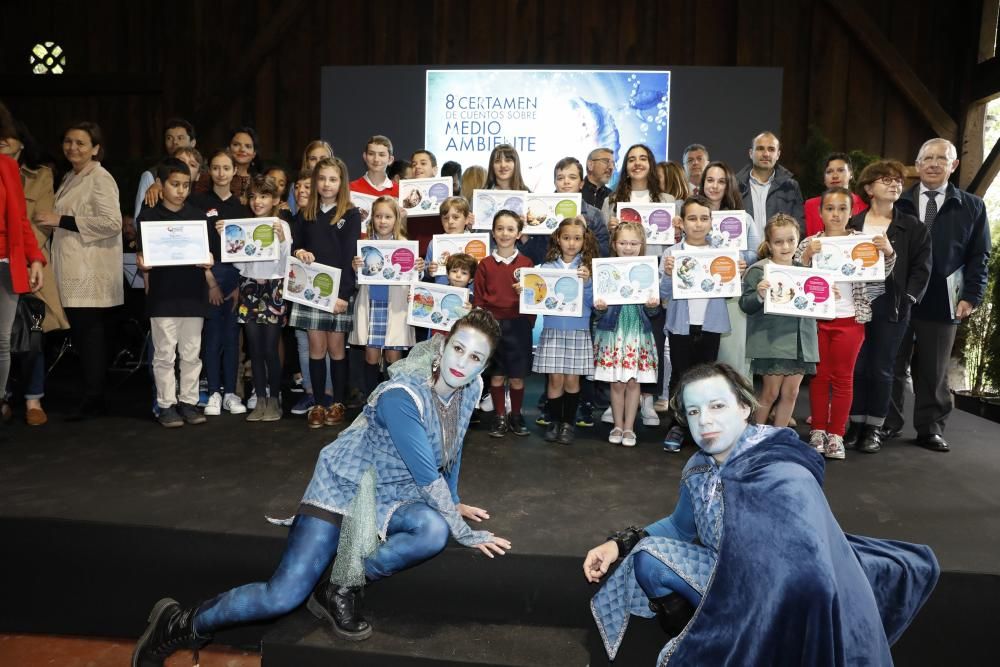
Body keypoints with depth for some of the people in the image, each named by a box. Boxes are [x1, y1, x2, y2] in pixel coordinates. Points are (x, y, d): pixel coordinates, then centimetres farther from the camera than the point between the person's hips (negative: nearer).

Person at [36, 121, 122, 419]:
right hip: (74, 270, 9)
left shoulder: (100, 179, -9)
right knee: (81, 332, 9)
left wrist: (61, 221, -17)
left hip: (92, 271, -9)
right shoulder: (69, 178, 19)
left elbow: (112, 223, -20)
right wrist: (52, 222, 13)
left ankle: (94, 399, 2)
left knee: (90, 331, -6)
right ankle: (92, 396, 17)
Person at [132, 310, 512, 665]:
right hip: (345, 486, -6)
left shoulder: (470, 388, -6)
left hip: (393, 496, 6)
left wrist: (451, 504, 20)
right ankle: (181, 624, 13)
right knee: (283, 597, -14)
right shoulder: (402, 395, -28)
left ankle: (342, 591, -6)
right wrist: (465, 534, -17)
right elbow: (428, 476, -26)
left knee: (434, 533, -29)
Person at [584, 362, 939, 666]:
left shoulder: (784, 479, -28)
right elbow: (681, 526, 14)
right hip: (732, 578, 7)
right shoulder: (700, 467, -5)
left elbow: (803, 584, -35)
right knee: (647, 557, -2)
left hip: (785, 607, -7)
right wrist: (620, 543, 1)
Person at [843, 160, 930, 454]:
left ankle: (874, 428, 12)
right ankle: (856, 424, 13)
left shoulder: (913, 227, 6)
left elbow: (922, 267, 2)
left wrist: (908, 298, -10)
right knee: (857, 366, 3)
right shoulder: (852, 224, 8)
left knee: (881, 368, 3)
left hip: (892, 306, -1)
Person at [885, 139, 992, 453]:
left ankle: (930, 429, 18)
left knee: (934, 370, 8)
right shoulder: (898, 203, 5)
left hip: (942, 303, 1)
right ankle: (886, 423, 17)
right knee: (891, 365, 6)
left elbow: (979, 257, 6)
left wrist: (970, 296, -4)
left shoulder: (972, 207, 8)